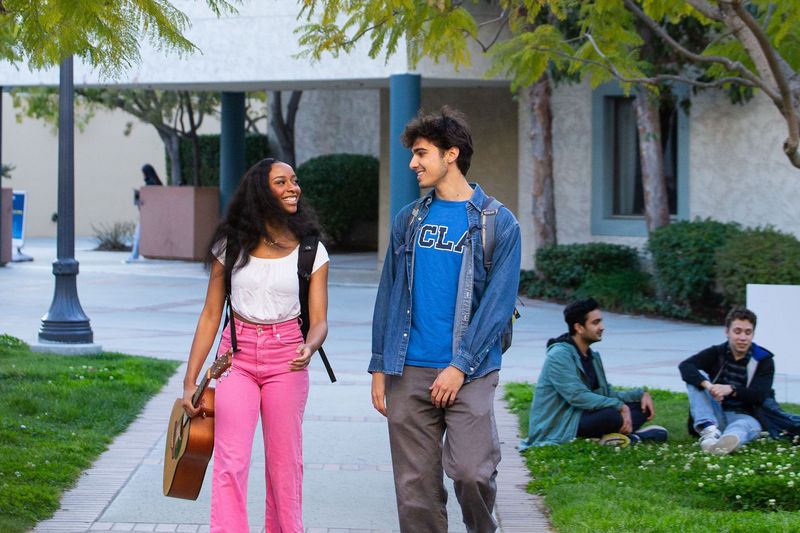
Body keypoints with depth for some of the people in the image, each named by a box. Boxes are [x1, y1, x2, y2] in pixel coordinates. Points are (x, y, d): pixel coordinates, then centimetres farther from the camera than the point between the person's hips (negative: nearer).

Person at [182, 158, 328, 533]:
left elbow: (319, 320, -2)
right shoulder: (232, 245, 1)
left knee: (284, 463, 3)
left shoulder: (311, 251, 0)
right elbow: (211, 315, 5)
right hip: (237, 357, 0)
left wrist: (309, 347, -26)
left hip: (286, 360, 0)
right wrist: (190, 381, 2)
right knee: (230, 463, -9)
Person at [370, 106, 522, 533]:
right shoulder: (409, 220, 13)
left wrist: (460, 365, -12)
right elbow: (388, 296, 14)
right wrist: (380, 368, 8)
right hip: (409, 372, 4)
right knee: (415, 485, 3)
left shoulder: (497, 223, 0)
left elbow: (499, 302, -6)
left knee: (471, 472, -16)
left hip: (469, 372, -4)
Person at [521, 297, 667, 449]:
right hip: (557, 428, -10)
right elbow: (578, 397, -25)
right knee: (612, 415, -34)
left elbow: (607, 394, 18)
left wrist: (640, 394, 2)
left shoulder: (592, 356, 15)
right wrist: (619, 406, -26)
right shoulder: (559, 356, -15)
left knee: (641, 406, 1)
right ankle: (634, 435, -8)